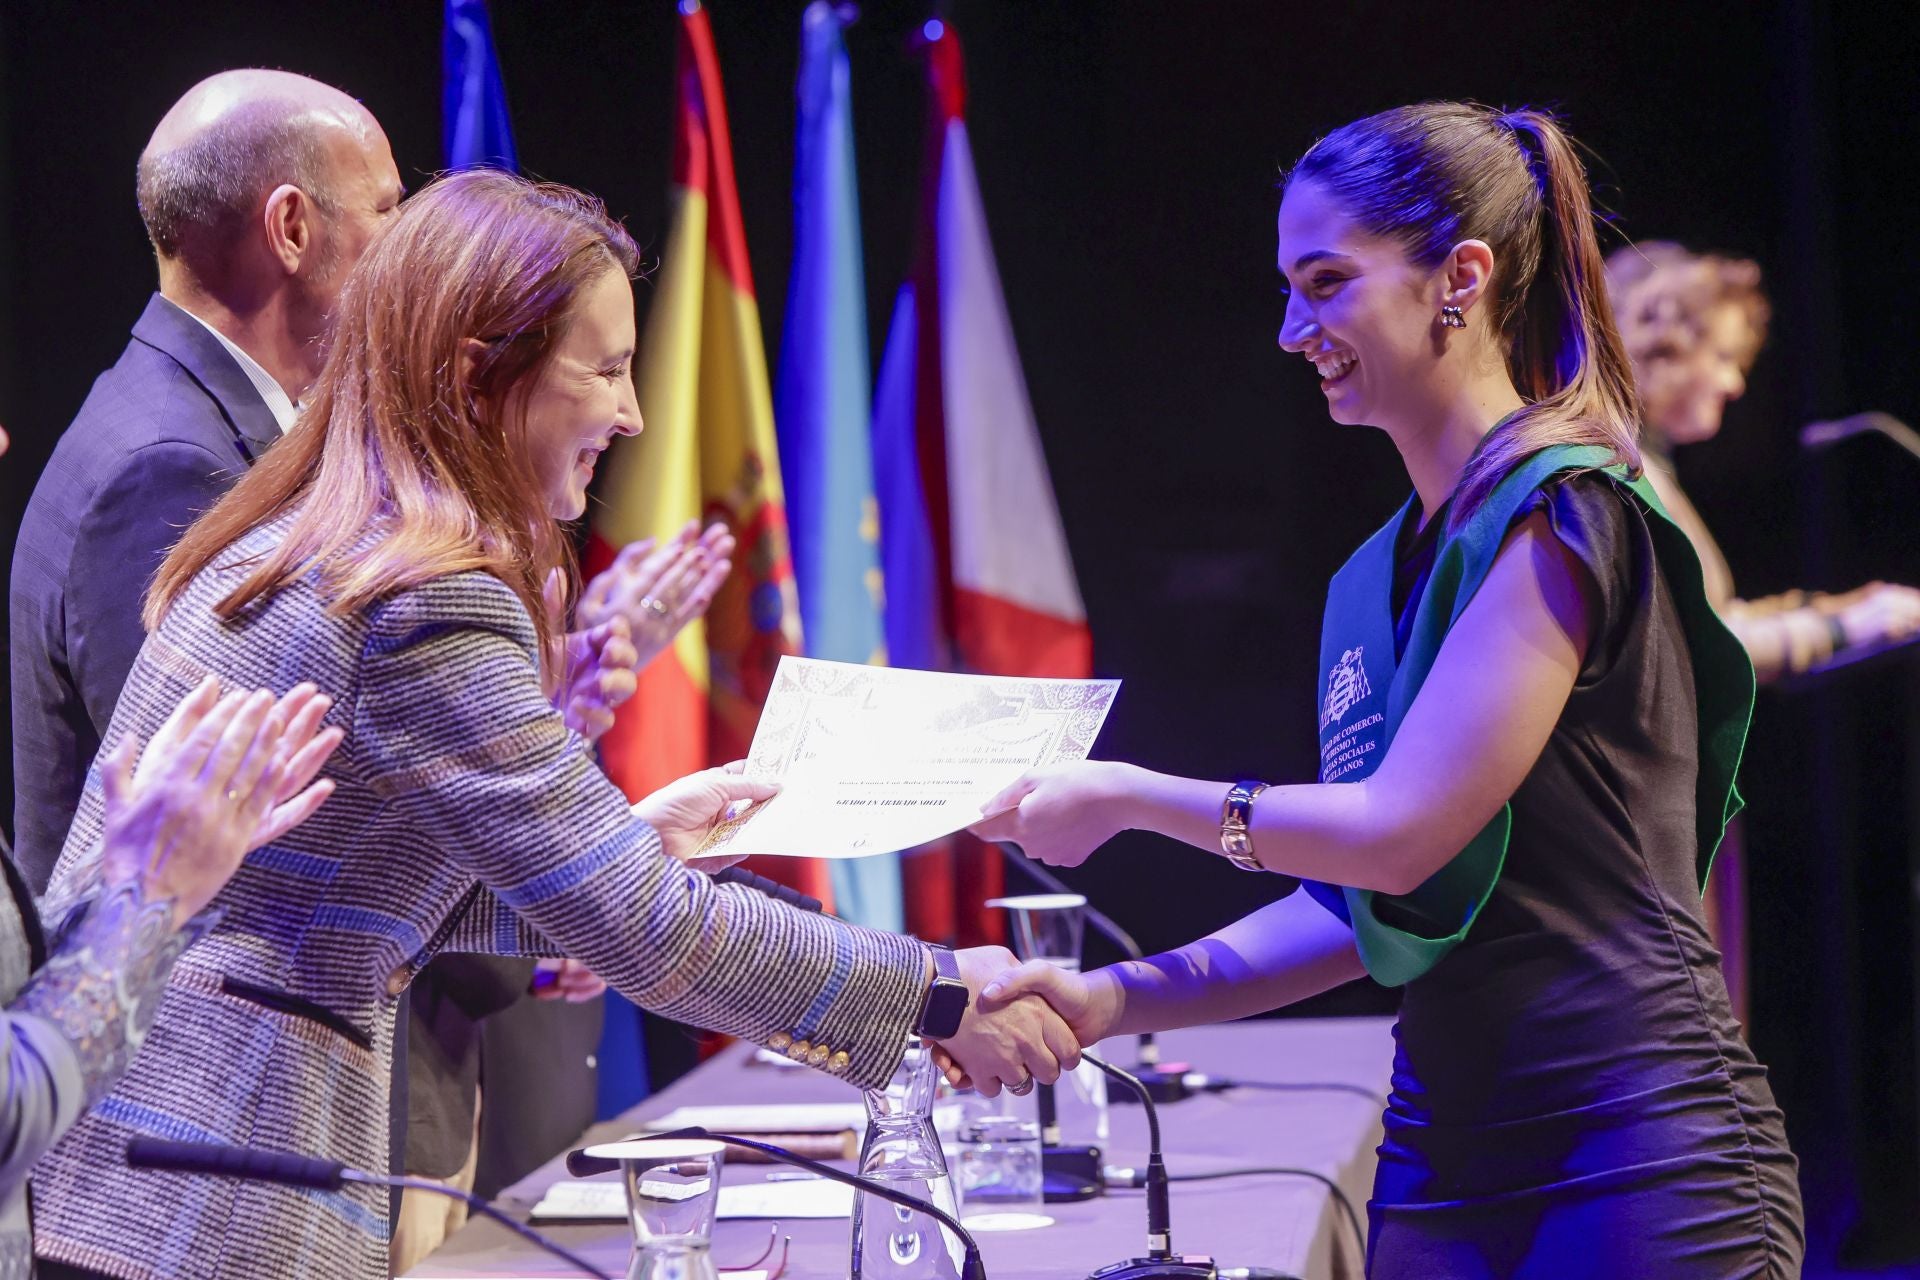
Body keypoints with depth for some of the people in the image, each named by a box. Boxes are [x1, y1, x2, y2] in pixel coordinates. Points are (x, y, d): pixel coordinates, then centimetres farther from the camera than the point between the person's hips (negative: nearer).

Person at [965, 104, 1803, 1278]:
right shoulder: (1379, 578, 14)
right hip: (1440, 1170, 8)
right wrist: (1116, 1000, 6)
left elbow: (1401, 831, -15)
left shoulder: (1562, 516, -11)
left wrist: (1127, 796, -4)